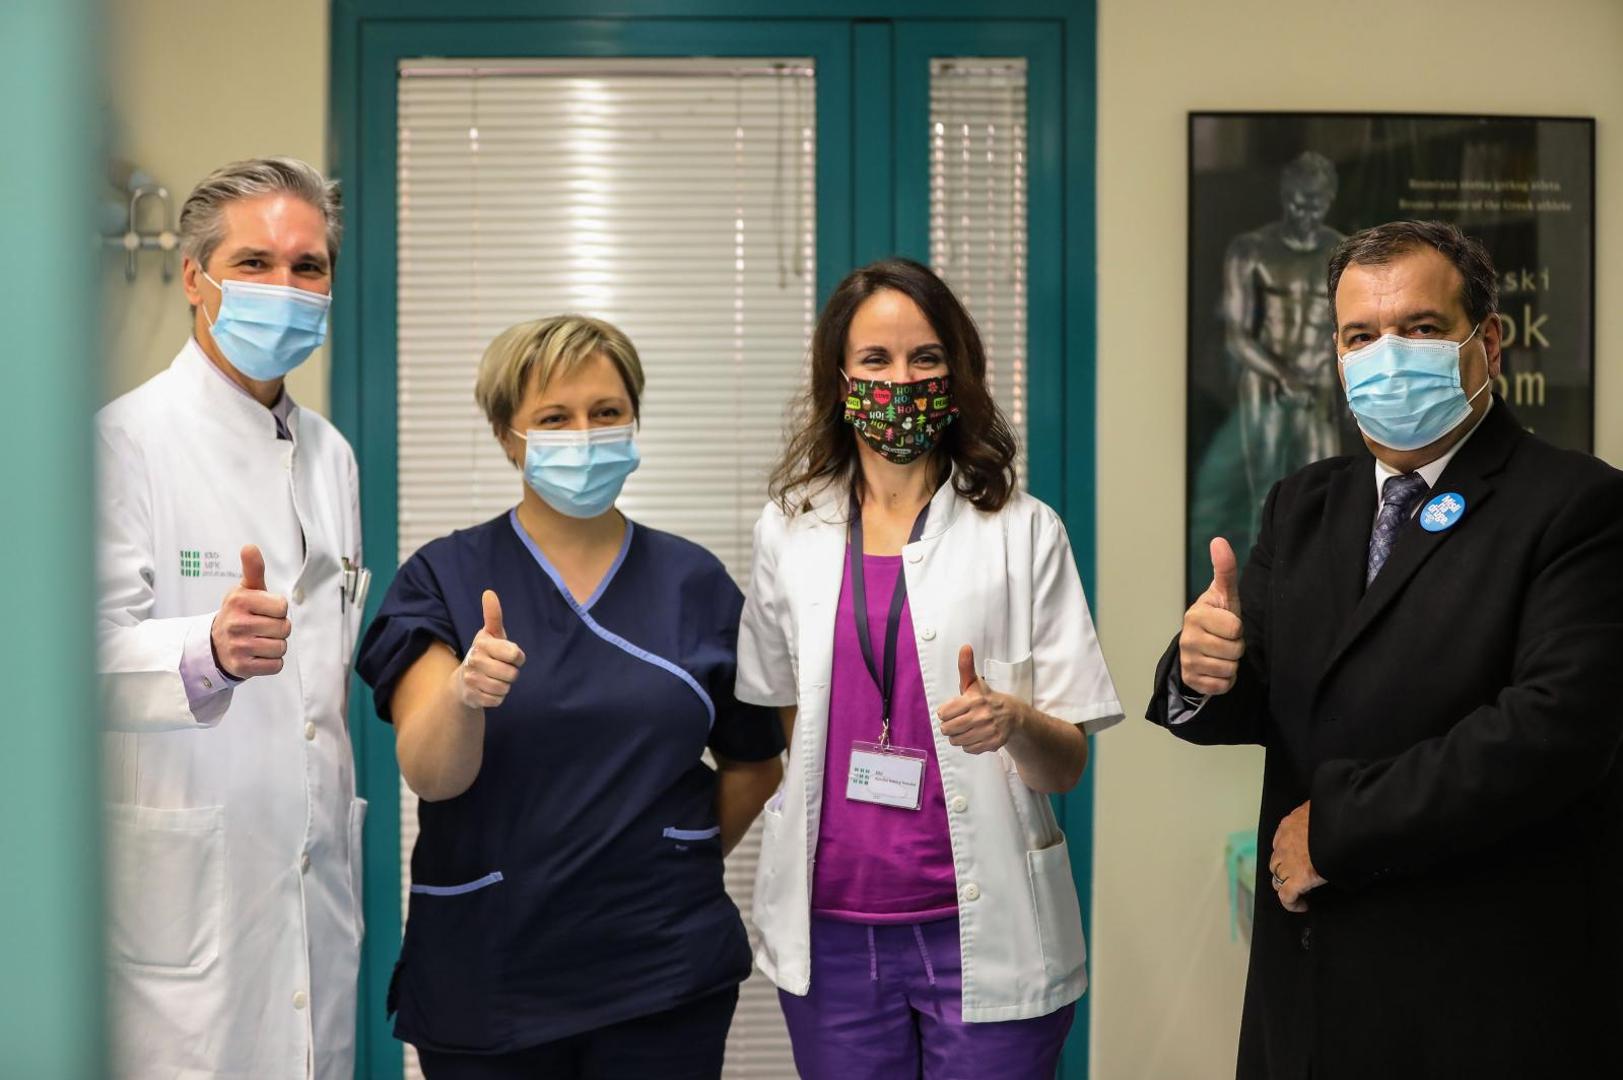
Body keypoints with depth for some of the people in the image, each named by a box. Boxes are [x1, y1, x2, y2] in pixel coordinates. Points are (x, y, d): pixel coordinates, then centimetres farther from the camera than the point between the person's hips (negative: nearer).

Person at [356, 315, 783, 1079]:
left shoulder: (696, 583, 3)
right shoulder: (443, 578, -2)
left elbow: (754, 765, 14)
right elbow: (429, 774, -14)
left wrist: (671, 866, 6)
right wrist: (464, 693, -32)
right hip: (487, 979, -1)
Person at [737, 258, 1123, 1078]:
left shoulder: (1024, 532, -1)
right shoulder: (789, 531, 6)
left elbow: (1067, 764, -2)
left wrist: (1014, 720, -22)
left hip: (981, 929, -2)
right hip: (832, 932, 2)